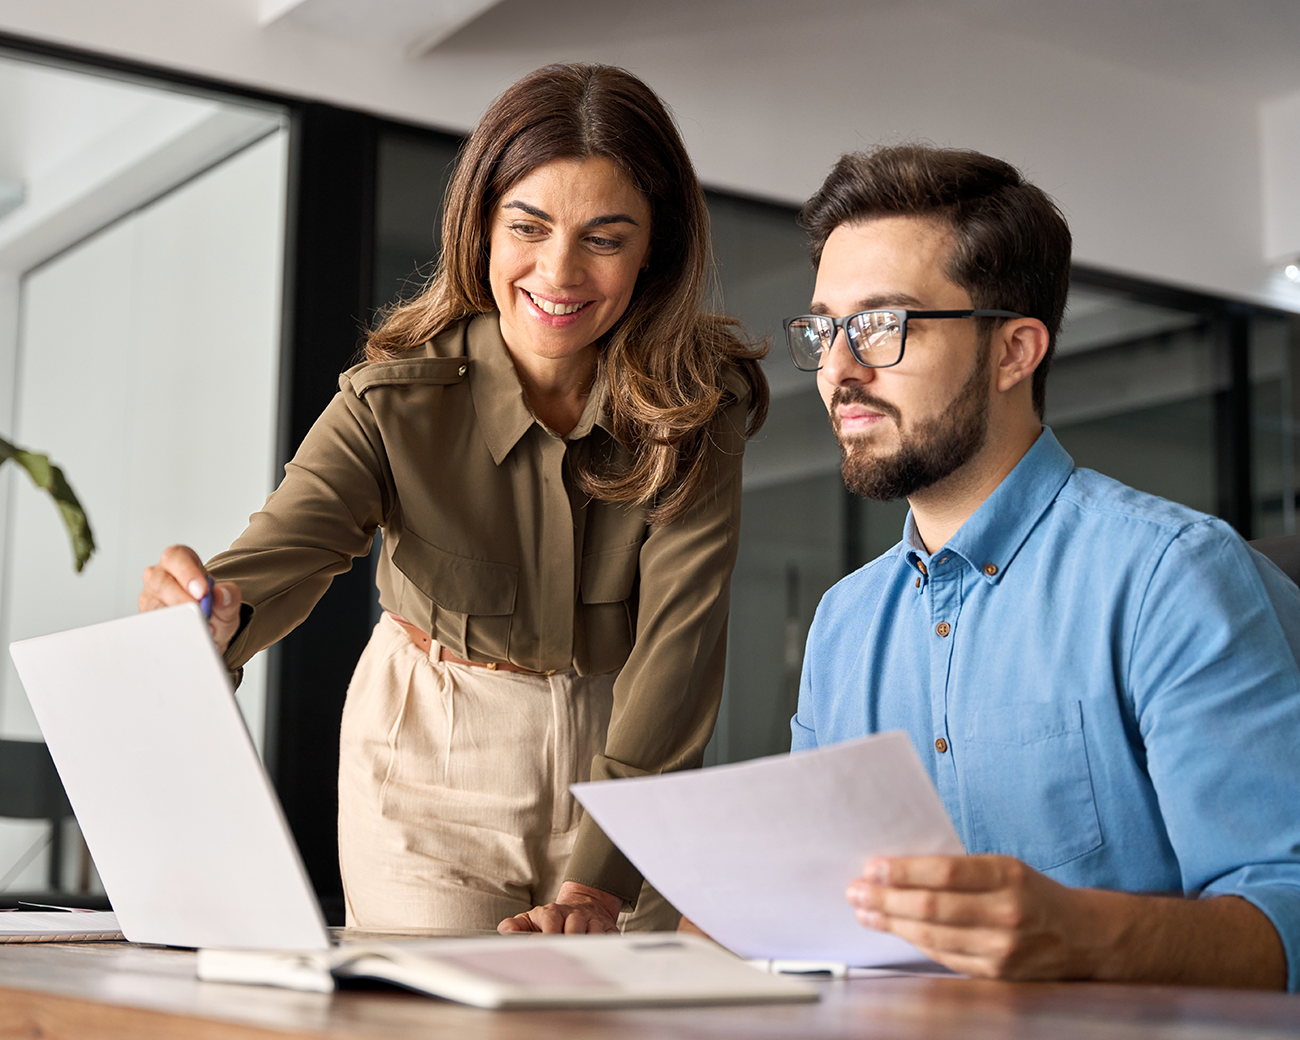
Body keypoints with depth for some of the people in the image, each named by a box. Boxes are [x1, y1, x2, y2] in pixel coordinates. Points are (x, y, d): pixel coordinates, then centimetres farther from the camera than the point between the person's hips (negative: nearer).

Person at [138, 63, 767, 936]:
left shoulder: (699, 408, -16)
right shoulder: (397, 402, -18)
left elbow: (678, 639, -24)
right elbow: (285, 551, -31)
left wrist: (597, 879, -34)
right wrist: (215, 613, -57)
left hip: (629, 758, 1)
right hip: (433, 765, -1)